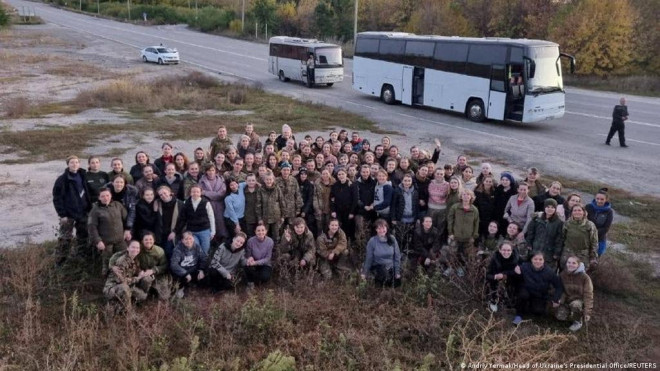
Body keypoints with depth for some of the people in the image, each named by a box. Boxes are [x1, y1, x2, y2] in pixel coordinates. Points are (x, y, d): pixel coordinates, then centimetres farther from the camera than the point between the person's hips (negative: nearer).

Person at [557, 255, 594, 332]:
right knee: (560, 316, -21)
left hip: (580, 300, -3)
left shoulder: (584, 277, -17)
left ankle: (578, 322, -7)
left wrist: (587, 312, -20)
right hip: (567, 300, 3)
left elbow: (588, 295, -16)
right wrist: (560, 301, -20)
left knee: (575, 304, -39)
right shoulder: (562, 275, -6)